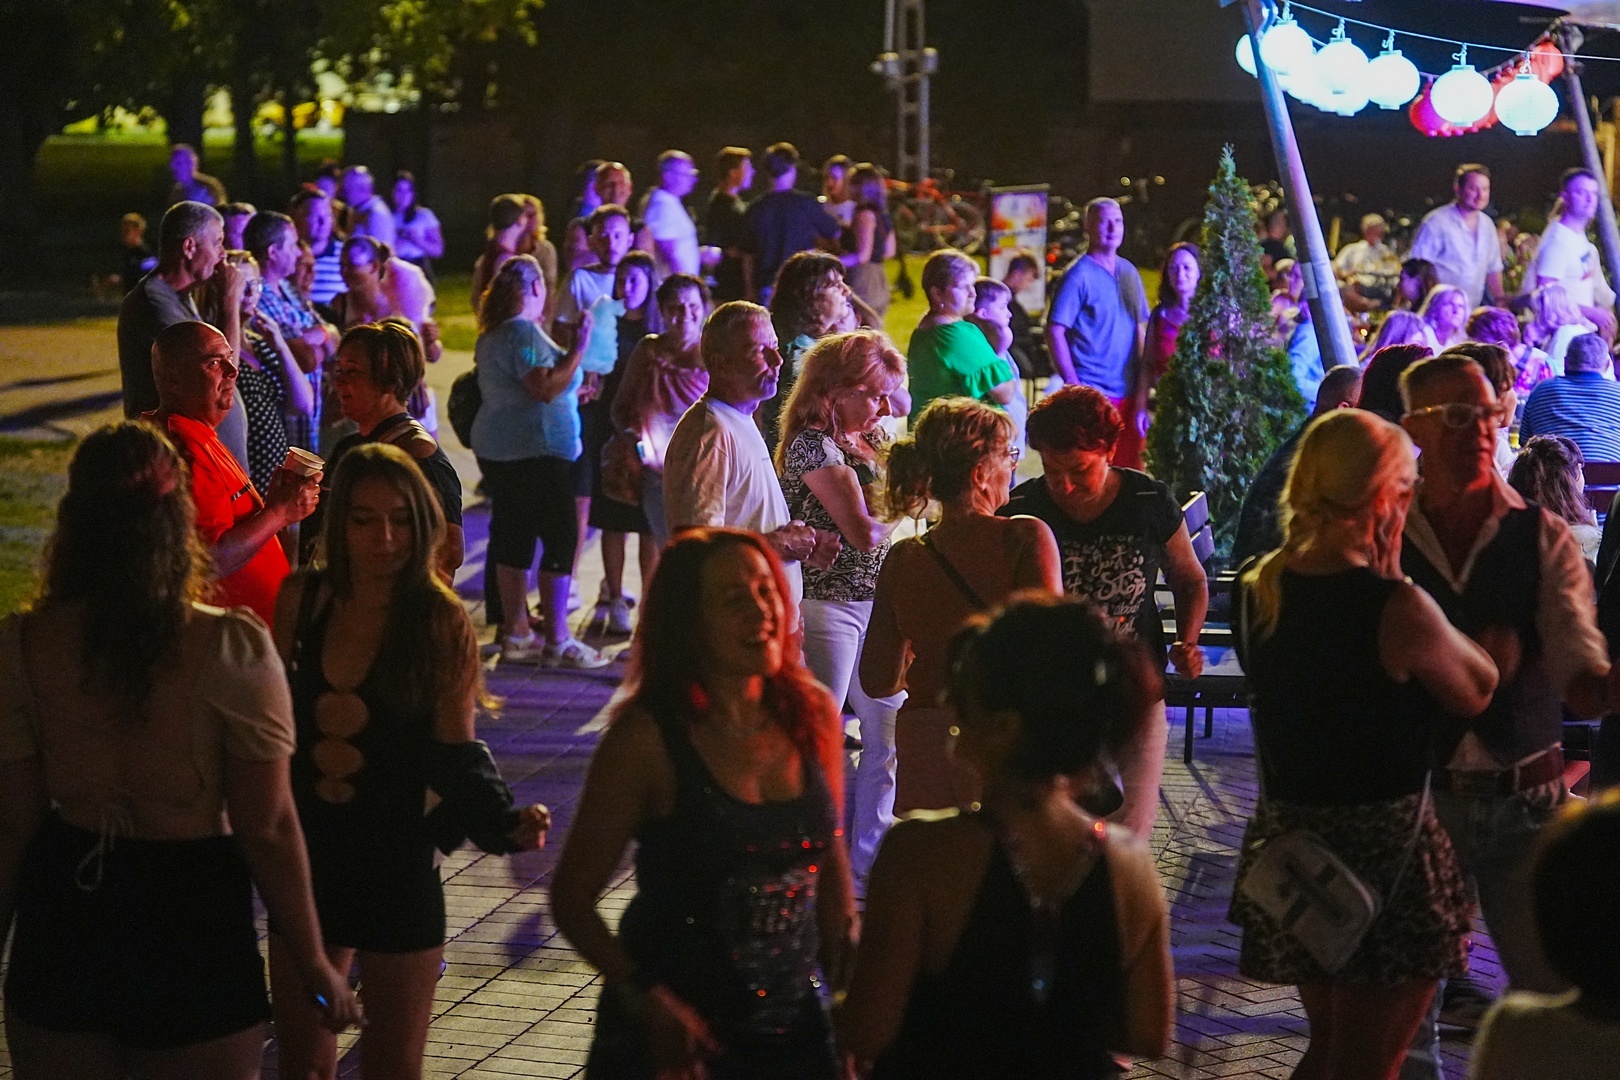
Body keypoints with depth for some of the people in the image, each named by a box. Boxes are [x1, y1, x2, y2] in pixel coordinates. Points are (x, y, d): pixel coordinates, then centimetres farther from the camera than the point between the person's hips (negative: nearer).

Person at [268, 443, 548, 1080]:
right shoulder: (303, 601, 0)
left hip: (398, 867, -3)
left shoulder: (441, 624, -10)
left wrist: (505, 823, -26)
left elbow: (456, 756, -10)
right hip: (307, 861, 3)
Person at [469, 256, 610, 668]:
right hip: (535, 452, -10)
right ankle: (557, 641, -8)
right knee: (560, 538, -7)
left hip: (499, 450, 10)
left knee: (514, 539, 12)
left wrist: (574, 390, 31)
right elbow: (547, 387, -26)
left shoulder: (493, 334, 15)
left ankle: (515, 635, 15)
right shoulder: (523, 332, -16)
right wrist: (580, 347, -20)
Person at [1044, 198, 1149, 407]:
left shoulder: (1129, 272, 14)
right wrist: (1073, 384, -16)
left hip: (1129, 390, 7)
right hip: (1092, 393, -7)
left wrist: (1143, 382, 12)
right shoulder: (1079, 275, -6)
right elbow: (1055, 331, -10)